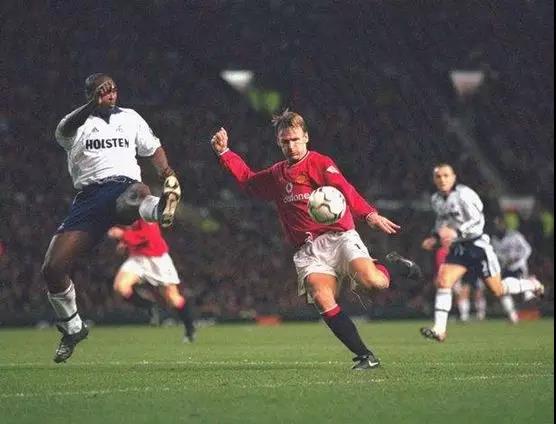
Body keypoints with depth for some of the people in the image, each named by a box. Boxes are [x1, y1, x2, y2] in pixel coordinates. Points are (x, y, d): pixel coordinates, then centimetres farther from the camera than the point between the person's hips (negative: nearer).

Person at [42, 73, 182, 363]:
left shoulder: (130, 117, 23)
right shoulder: (77, 123, 12)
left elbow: (153, 149, 30)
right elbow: (63, 132, -12)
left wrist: (167, 173, 8)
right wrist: (93, 105, -30)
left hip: (123, 186, -1)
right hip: (89, 196, 1)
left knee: (137, 193, -42)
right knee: (53, 268, -6)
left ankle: (160, 209, -80)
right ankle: (72, 328, 17)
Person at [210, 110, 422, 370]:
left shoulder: (320, 163, 2)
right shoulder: (276, 175, 22)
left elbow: (346, 191, -15)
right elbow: (247, 180, 42)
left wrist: (369, 214, -31)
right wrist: (224, 153, 36)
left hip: (339, 237, -4)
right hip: (308, 249, 4)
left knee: (371, 281, -29)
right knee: (321, 297, -24)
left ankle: (394, 265, 11)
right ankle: (365, 356, -20)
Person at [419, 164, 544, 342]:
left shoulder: (463, 194, -17)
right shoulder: (436, 199, 6)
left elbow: (478, 221, -21)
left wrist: (456, 233, -33)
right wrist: (435, 237, 7)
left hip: (477, 245, -6)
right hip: (458, 248, 6)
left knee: (498, 290, 3)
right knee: (442, 282, -15)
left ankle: (532, 285, 32)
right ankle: (439, 330, -17)